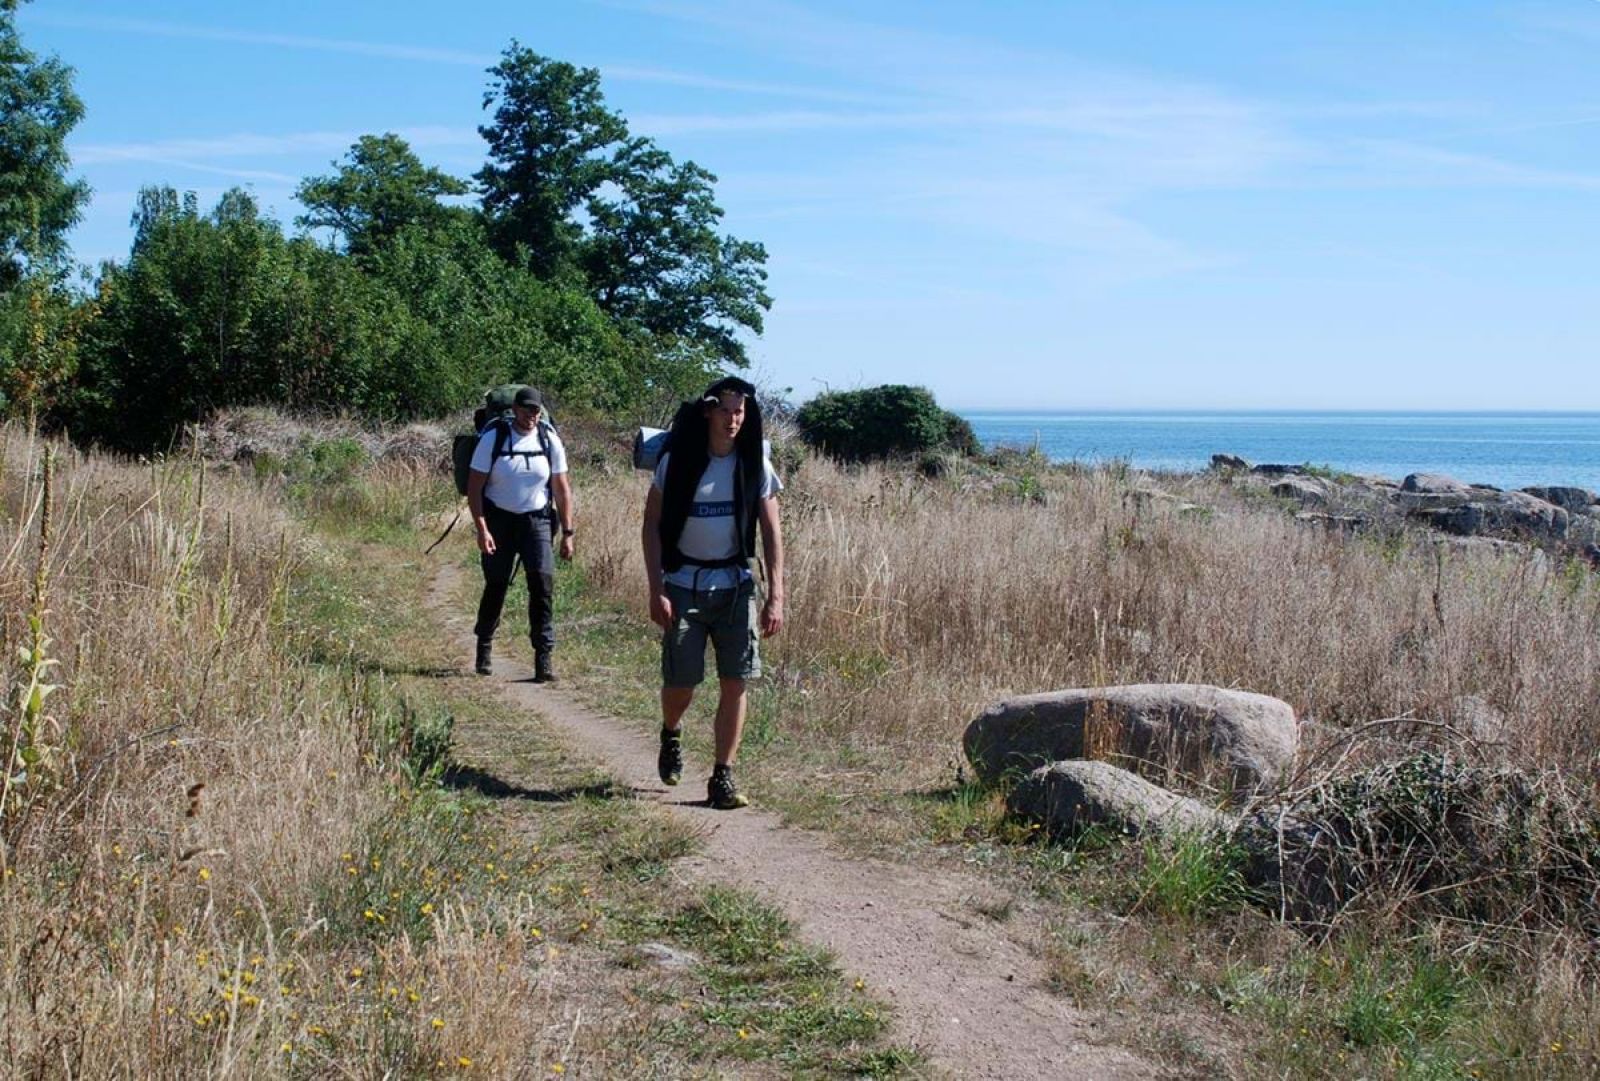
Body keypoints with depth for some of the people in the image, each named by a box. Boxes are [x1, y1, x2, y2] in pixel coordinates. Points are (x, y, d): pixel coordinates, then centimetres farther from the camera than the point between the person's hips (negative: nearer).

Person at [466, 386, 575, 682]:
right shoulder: (493, 438, -9)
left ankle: (543, 657, -9)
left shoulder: (550, 440, -3)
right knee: (496, 585, 5)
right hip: (499, 519, -1)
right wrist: (481, 529, -17)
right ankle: (484, 646, 29)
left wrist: (567, 532, 0)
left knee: (543, 583, -12)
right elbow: (474, 486, -8)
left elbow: (561, 488, 4)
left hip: (536, 520, 1)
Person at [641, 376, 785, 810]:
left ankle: (723, 777, 6)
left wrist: (776, 597, -6)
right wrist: (656, 590, -10)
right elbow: (652, 525, -3)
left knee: (735, 682, -3)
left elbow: (771, 532, 0)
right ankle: (671, 734, 35)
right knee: (681, 681, 0)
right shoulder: (677, 461, -7)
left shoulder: (755, 464, -2)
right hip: (684, 584, -1)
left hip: (736, 585, 2)